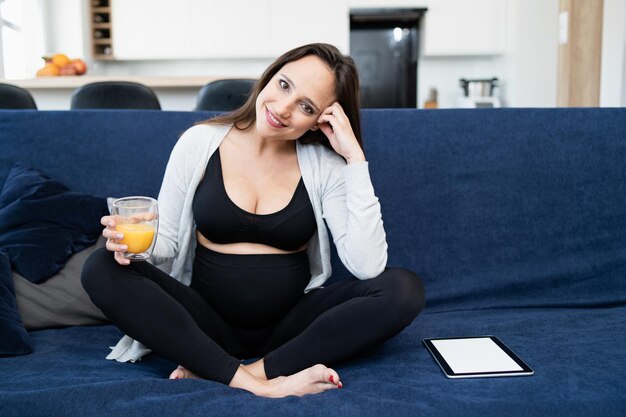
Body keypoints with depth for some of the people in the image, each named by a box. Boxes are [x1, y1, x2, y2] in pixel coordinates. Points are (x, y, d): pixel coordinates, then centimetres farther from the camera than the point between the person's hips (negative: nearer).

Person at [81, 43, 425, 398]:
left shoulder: (325, 164, -7)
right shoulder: (199, 142, -4)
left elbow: (369, 267, -19)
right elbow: (167, 243, 2)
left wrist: (355, 158, -19)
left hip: (292, 325, 0)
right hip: (208, 321, 1)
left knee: (404, 288, -22)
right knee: (103, 269, -22)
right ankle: (258, 385, -29)